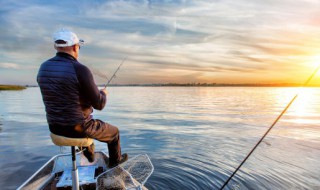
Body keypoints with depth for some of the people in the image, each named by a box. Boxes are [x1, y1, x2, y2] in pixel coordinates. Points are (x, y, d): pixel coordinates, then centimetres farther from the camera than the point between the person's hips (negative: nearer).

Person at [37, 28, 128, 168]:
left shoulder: (43, 68, -1)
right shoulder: (80, 70, -23)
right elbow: (99, 105, -18)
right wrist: (103, 93, 5)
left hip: (54, 127, 7)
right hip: (77, 128, -7)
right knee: (114, 132, 21)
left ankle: (89, 155, 55)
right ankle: (115, 160, 44)